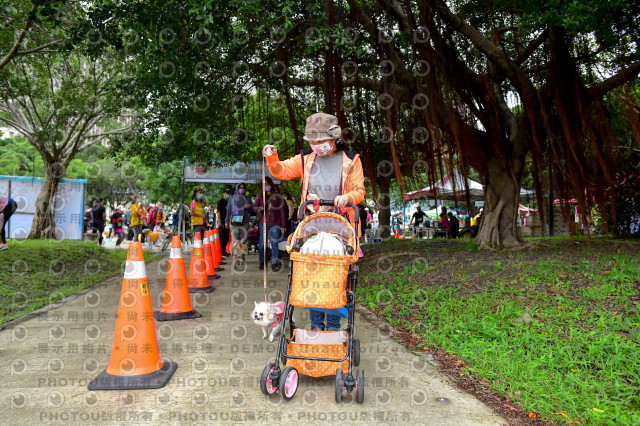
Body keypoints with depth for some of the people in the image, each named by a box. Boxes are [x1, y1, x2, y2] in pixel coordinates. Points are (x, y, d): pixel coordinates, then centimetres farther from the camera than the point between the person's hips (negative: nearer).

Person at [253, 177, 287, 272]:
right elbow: (254, 208, 15)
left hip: (275, 224, -2)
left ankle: (275, 263, 2)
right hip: (263, 223, 2)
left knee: (274, 244, -3)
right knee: (262, 244, 4)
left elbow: (283, 212, 3)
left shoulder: (278, 197, 3)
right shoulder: (260, 196, 9)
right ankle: (262, 263, 16)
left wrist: (283, 226, -1)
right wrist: (259, 208, -10)